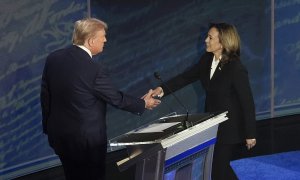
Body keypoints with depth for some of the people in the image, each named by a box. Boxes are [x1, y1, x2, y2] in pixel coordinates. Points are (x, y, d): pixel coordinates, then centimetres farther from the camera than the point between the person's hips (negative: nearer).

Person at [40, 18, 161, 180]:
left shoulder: (53, 58, -5)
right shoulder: (94, 70, -24)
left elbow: (45, 95, 3)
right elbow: (116, 98, -12)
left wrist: (48, 126, 16)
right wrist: (143, 104, 6)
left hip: (58, 134, 7)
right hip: (87, 138, -6)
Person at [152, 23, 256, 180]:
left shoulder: (236, 68, -24)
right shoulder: (207, 60, -3)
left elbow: (247, 102, -20)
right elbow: (186, 77, 0)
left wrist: (250, 134, -15)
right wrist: (162, 89, -15)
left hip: (229, 127, -7)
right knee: (220, 166, 20)